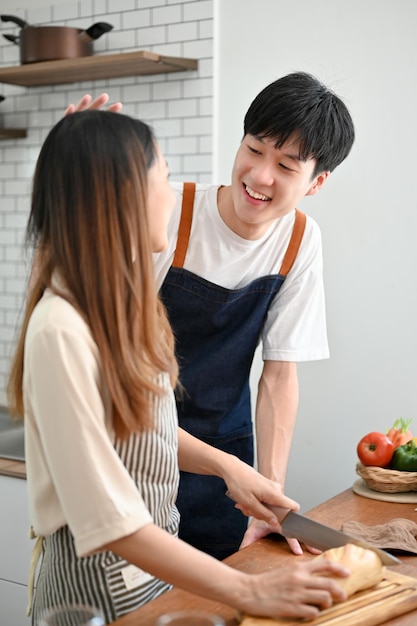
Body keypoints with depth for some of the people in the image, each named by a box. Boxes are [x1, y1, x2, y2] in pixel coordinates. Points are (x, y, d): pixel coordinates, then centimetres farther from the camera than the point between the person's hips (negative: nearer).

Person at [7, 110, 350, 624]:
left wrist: (228, 465, -2)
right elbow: (109, 523, -27)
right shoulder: (61, 331, -28)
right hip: (99, 584, -7)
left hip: (158, 559, 7)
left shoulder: (123, 301, -2)